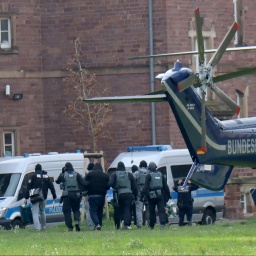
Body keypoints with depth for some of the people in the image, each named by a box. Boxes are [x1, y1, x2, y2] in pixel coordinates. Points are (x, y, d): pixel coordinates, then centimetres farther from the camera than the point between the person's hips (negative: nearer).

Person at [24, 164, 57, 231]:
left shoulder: (33, 176, -5)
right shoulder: (46, 176, 10)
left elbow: (29, 187, -7)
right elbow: (51, 187, 15)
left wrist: (26, 198, -5)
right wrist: (54, 196, 24)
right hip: (43, 198, 5)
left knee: (35, 212, -5)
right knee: (42, 211, 22)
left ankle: (37, 227, -17)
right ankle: (43, 226, 28)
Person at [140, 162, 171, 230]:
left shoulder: (149, 175, -4)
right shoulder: (160, 174, 10)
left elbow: (146, 187, -12)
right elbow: (165, 186, 13)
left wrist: (142, 195, -12)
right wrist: (168, 195, 19)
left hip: (152, 196, -3)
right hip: (160, 195, 3)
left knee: (152, 211, 9)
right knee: (161, 210, -4)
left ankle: (151, 225, 18)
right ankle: (162, 223, -23)